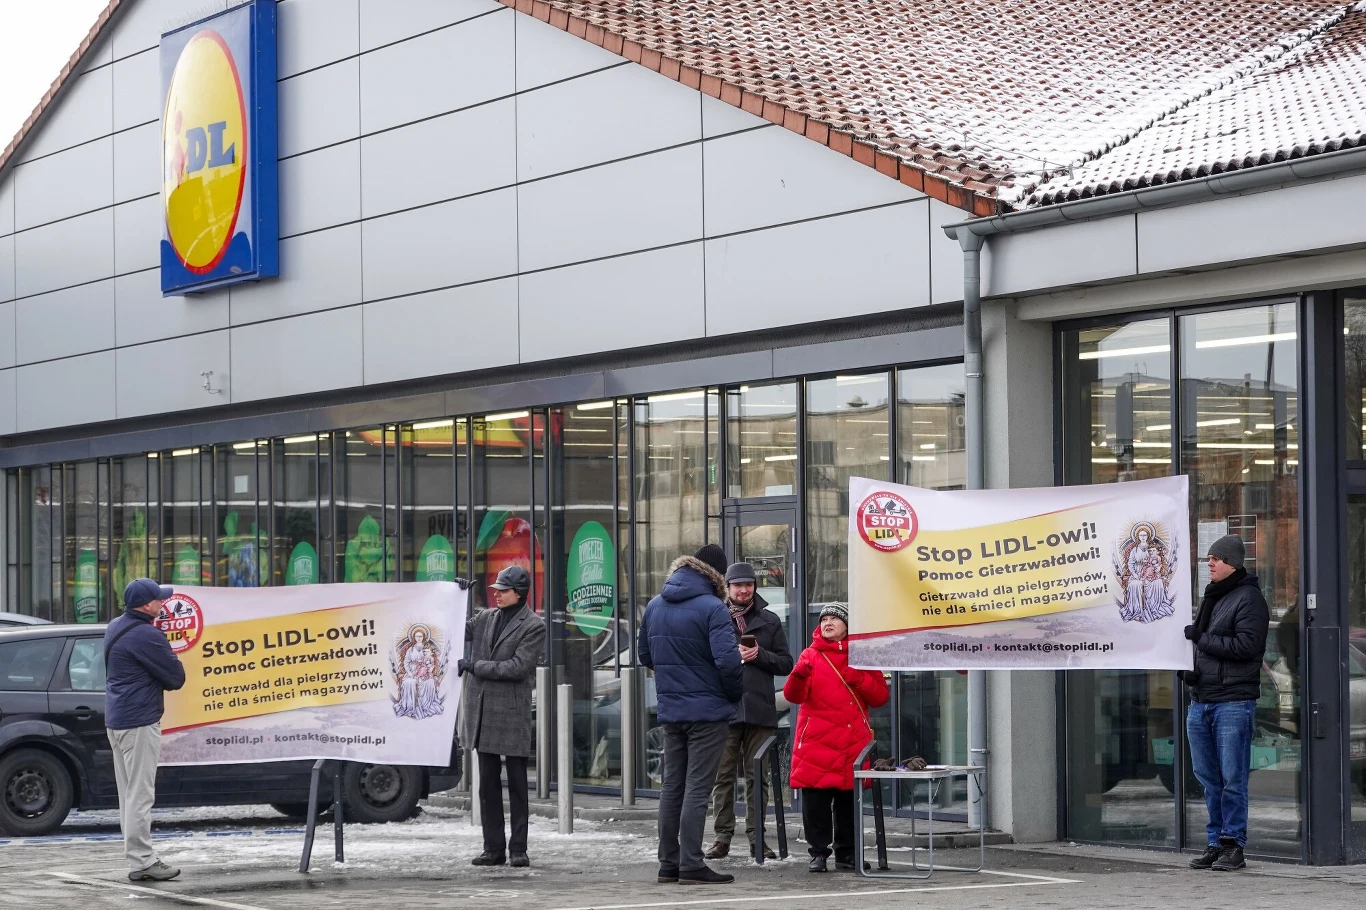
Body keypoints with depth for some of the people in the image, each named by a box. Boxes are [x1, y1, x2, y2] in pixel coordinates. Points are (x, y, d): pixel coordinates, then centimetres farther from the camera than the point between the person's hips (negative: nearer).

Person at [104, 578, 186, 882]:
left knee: (129, 793, 13)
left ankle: (136, 856, 18)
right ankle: (142, 862, -7)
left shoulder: (116, 627, 11)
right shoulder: (146, 635, -18)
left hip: (116, 720, 10)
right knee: (140, 794, -7)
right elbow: (176, 677, -12)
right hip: (140, 722, -10)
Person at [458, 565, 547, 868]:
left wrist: (473, 666, -12)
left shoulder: (534, 626, -5)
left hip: (512, 713, -6)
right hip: (481, 710, 6)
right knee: (488, 783, 8)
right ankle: (494, 847, 13)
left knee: (516, 783, 0)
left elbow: (517, 667, -13)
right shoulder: (487, 618, 13)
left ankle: (518, 848, 5)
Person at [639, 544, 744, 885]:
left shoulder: (655, 606, 7)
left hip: (670, 711, 6)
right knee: (697, 789, -4)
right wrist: (735, 693, -5)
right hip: (708, 711, -6)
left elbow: (645, 655, 16)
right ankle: (691, 866, -4)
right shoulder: (712, 608, -15)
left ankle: (669, 863, 16)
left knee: (672, 786, 12)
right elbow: (727, 661, -22)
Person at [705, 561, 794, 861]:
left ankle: (757, 837, 10)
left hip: (760, 710, 1)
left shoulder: (770, 621, 11)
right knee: (723, 776, 1)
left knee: (757, 777, 5)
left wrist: (760, 655, -6)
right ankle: (722, 837, 6)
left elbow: (786, 664, 9)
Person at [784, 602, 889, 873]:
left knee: (849, 800, 4)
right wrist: (800, 674, -26)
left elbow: (881, 696, 7)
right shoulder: (812, 656, 6)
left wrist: (858, 679, -9)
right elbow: (793, 695, -6)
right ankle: (818, 852, 4)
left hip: (853, 744, 1)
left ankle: (847, 853, 13)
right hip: (817, 743, -1)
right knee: (815, 800, -4)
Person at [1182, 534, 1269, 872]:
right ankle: (1216, 843, 15)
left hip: (1234, 701, -8)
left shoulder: (1249, 599, -6)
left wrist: (1201, 639, -11)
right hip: (1201, 701, 8)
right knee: (1208, 778, 9)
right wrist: (1188, 667, 5)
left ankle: (1234, 846, 1)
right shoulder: (1210, 597, 19)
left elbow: (1246, 645, -17)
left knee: (1232, 778, -4)